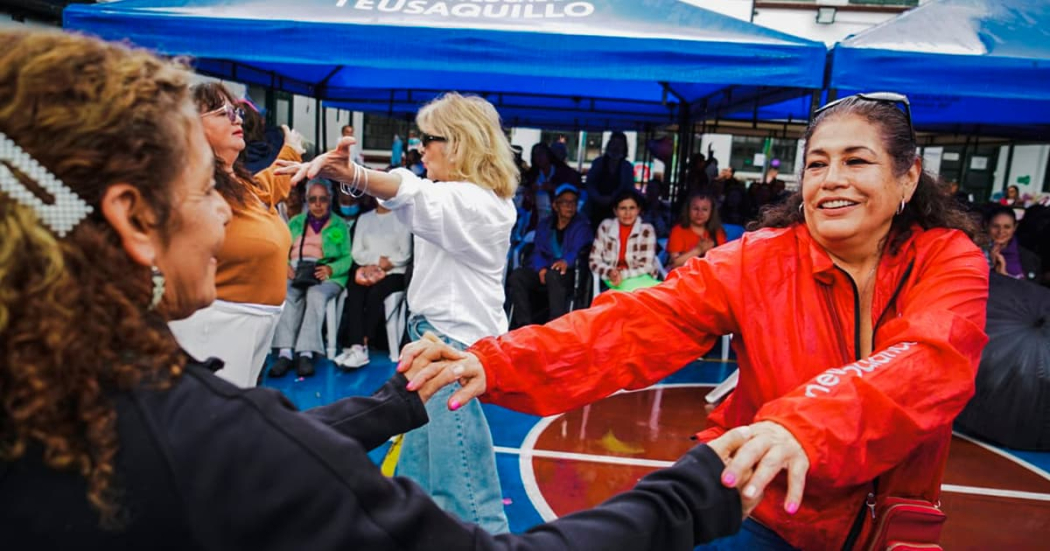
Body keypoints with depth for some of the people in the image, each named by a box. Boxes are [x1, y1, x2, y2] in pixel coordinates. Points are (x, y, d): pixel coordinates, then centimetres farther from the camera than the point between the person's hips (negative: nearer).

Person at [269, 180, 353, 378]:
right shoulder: (295, 222, 28)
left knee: (315, 294, -36)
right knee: (286, 294, -33)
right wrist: (285, 265, -8)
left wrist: (330, 269, -13)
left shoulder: (339, 225, 20)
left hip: (326, 275, -2)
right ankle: (285, 352, -40)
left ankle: (306, 353, -40)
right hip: (295, 273, 2)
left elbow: (347, 258, 6)